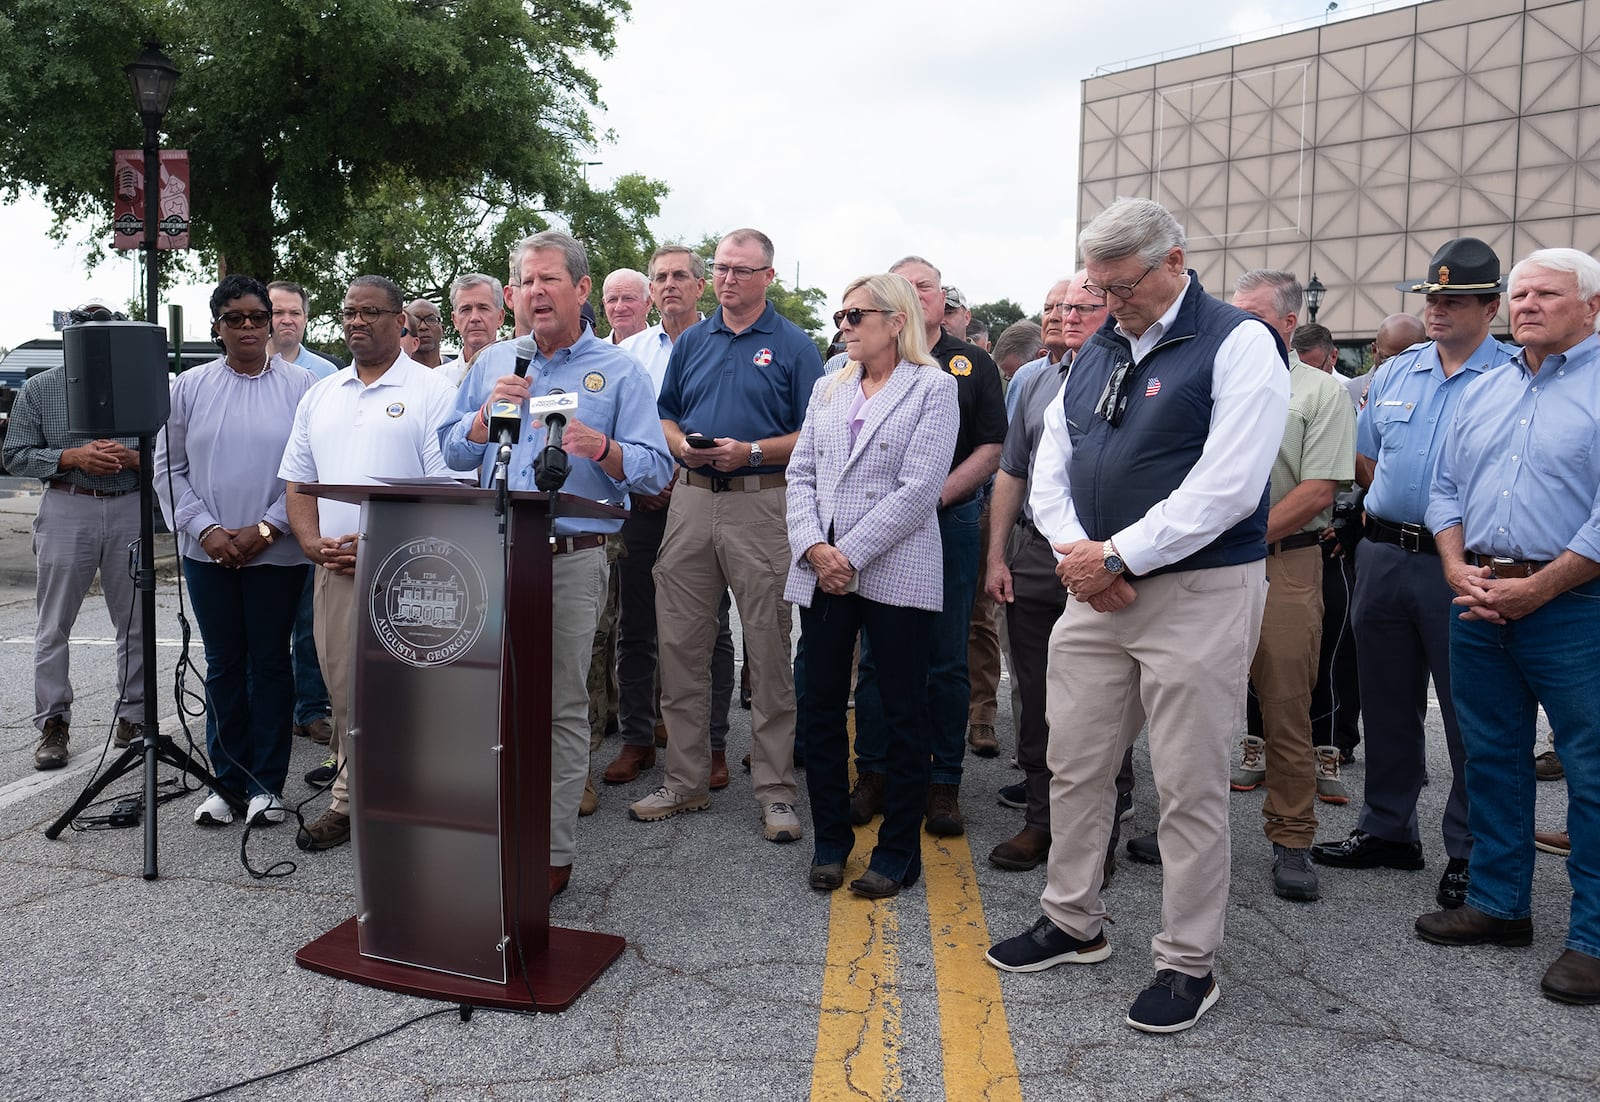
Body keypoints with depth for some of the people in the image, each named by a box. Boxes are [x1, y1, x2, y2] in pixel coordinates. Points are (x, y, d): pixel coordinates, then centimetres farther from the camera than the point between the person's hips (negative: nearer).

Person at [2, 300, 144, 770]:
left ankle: (133, 718, 17)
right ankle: (52, 724, 13)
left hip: (129, 510, 1)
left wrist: (132, 457, -12)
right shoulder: (39, 389, 5)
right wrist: (73, 457, -13)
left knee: (136, 622, 6)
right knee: (53, 626, 3)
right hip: (66, 510, 0)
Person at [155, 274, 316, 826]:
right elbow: (168, 469, 6)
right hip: (208, 552, 2)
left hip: (277, 553, -2)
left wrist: (265, 529, -11)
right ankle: (227, 781, 19)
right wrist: (206, 529, -7)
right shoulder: (189, 387, 6)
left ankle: (267, 784, 15)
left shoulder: (300, 385, -1)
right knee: (223, 665, 9)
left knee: (270, 662, 5)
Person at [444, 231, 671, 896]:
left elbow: (656, 468, -1)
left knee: (562, 707, 1)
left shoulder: (618, 372, 6)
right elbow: (452, 453, 15)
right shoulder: (492, 365, 17)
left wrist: (603, 450, -20)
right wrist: (485, 413, -3)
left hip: (573, 559, -3)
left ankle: (553, 852, 10)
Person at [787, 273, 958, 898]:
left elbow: (918, 488, -11)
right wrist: (814, 547, -7)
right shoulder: (828, 388, 16)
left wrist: (852, 554, -14)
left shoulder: (932, 387, -1)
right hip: (821, 572, 5)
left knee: (903, 715, 4)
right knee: (820, 707, 8)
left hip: (896, 573, -5)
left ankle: (898, 850, 18)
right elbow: (801, 473, 10)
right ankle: (831, 840, 23)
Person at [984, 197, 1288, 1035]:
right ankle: (1072, 923, 31)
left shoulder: (1238, 344, -8)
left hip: (1199, 592, -6)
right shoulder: (1096, 351, 14)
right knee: (1073, 763, 12)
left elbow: (1228, 486, -18)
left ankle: (1187, 964, 19)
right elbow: (1050, 469, 13)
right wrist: (1076, 550, -6)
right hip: (1096, 588, 7)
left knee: (1189, 786, 2)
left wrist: (1116, 556, -16)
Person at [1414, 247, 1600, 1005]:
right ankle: (1498, 905, 27)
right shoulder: (1485, 390, 14)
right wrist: (1457, 568, -1)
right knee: (1491, 759, 14)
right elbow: (1446, 488, 14)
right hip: (1479, 600, 6)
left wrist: (1536, 587, -16)